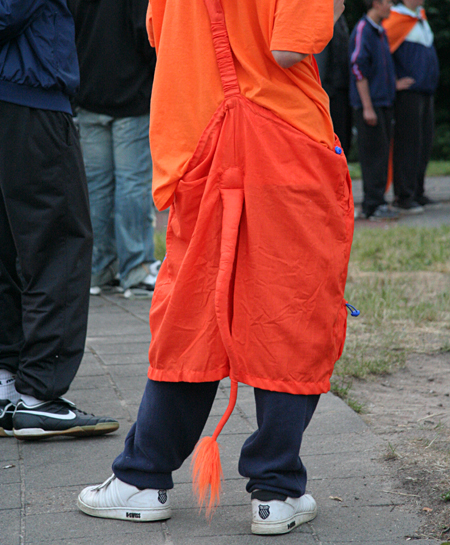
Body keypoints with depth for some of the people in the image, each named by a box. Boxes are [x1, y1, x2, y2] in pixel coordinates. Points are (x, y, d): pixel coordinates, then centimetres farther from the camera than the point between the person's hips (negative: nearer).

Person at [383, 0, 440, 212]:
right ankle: (404, 196, -5)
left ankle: (417, 193, 17)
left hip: (426, 92, 9)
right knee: (408, 144, -8)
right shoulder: (396, 20, -12)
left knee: (424, 145, 10)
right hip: (408, 93, -9)